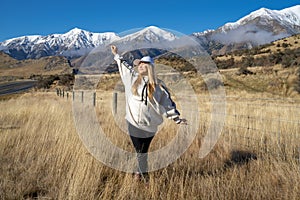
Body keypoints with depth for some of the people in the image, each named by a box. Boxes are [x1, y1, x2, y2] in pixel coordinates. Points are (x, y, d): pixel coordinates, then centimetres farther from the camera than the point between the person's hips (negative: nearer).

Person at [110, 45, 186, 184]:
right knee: (140, 151, 8)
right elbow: (125, 66, 23)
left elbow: (168, 103, 2)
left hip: (149, 125, -1)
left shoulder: (158, 87, -2)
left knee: (143, 151, 8)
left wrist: (177, 118, -2)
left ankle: (139, 171, 30)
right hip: (133, 123, 2)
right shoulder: (133, 79, 5)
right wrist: (116, 55, 32)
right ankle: (143, 173, 28)